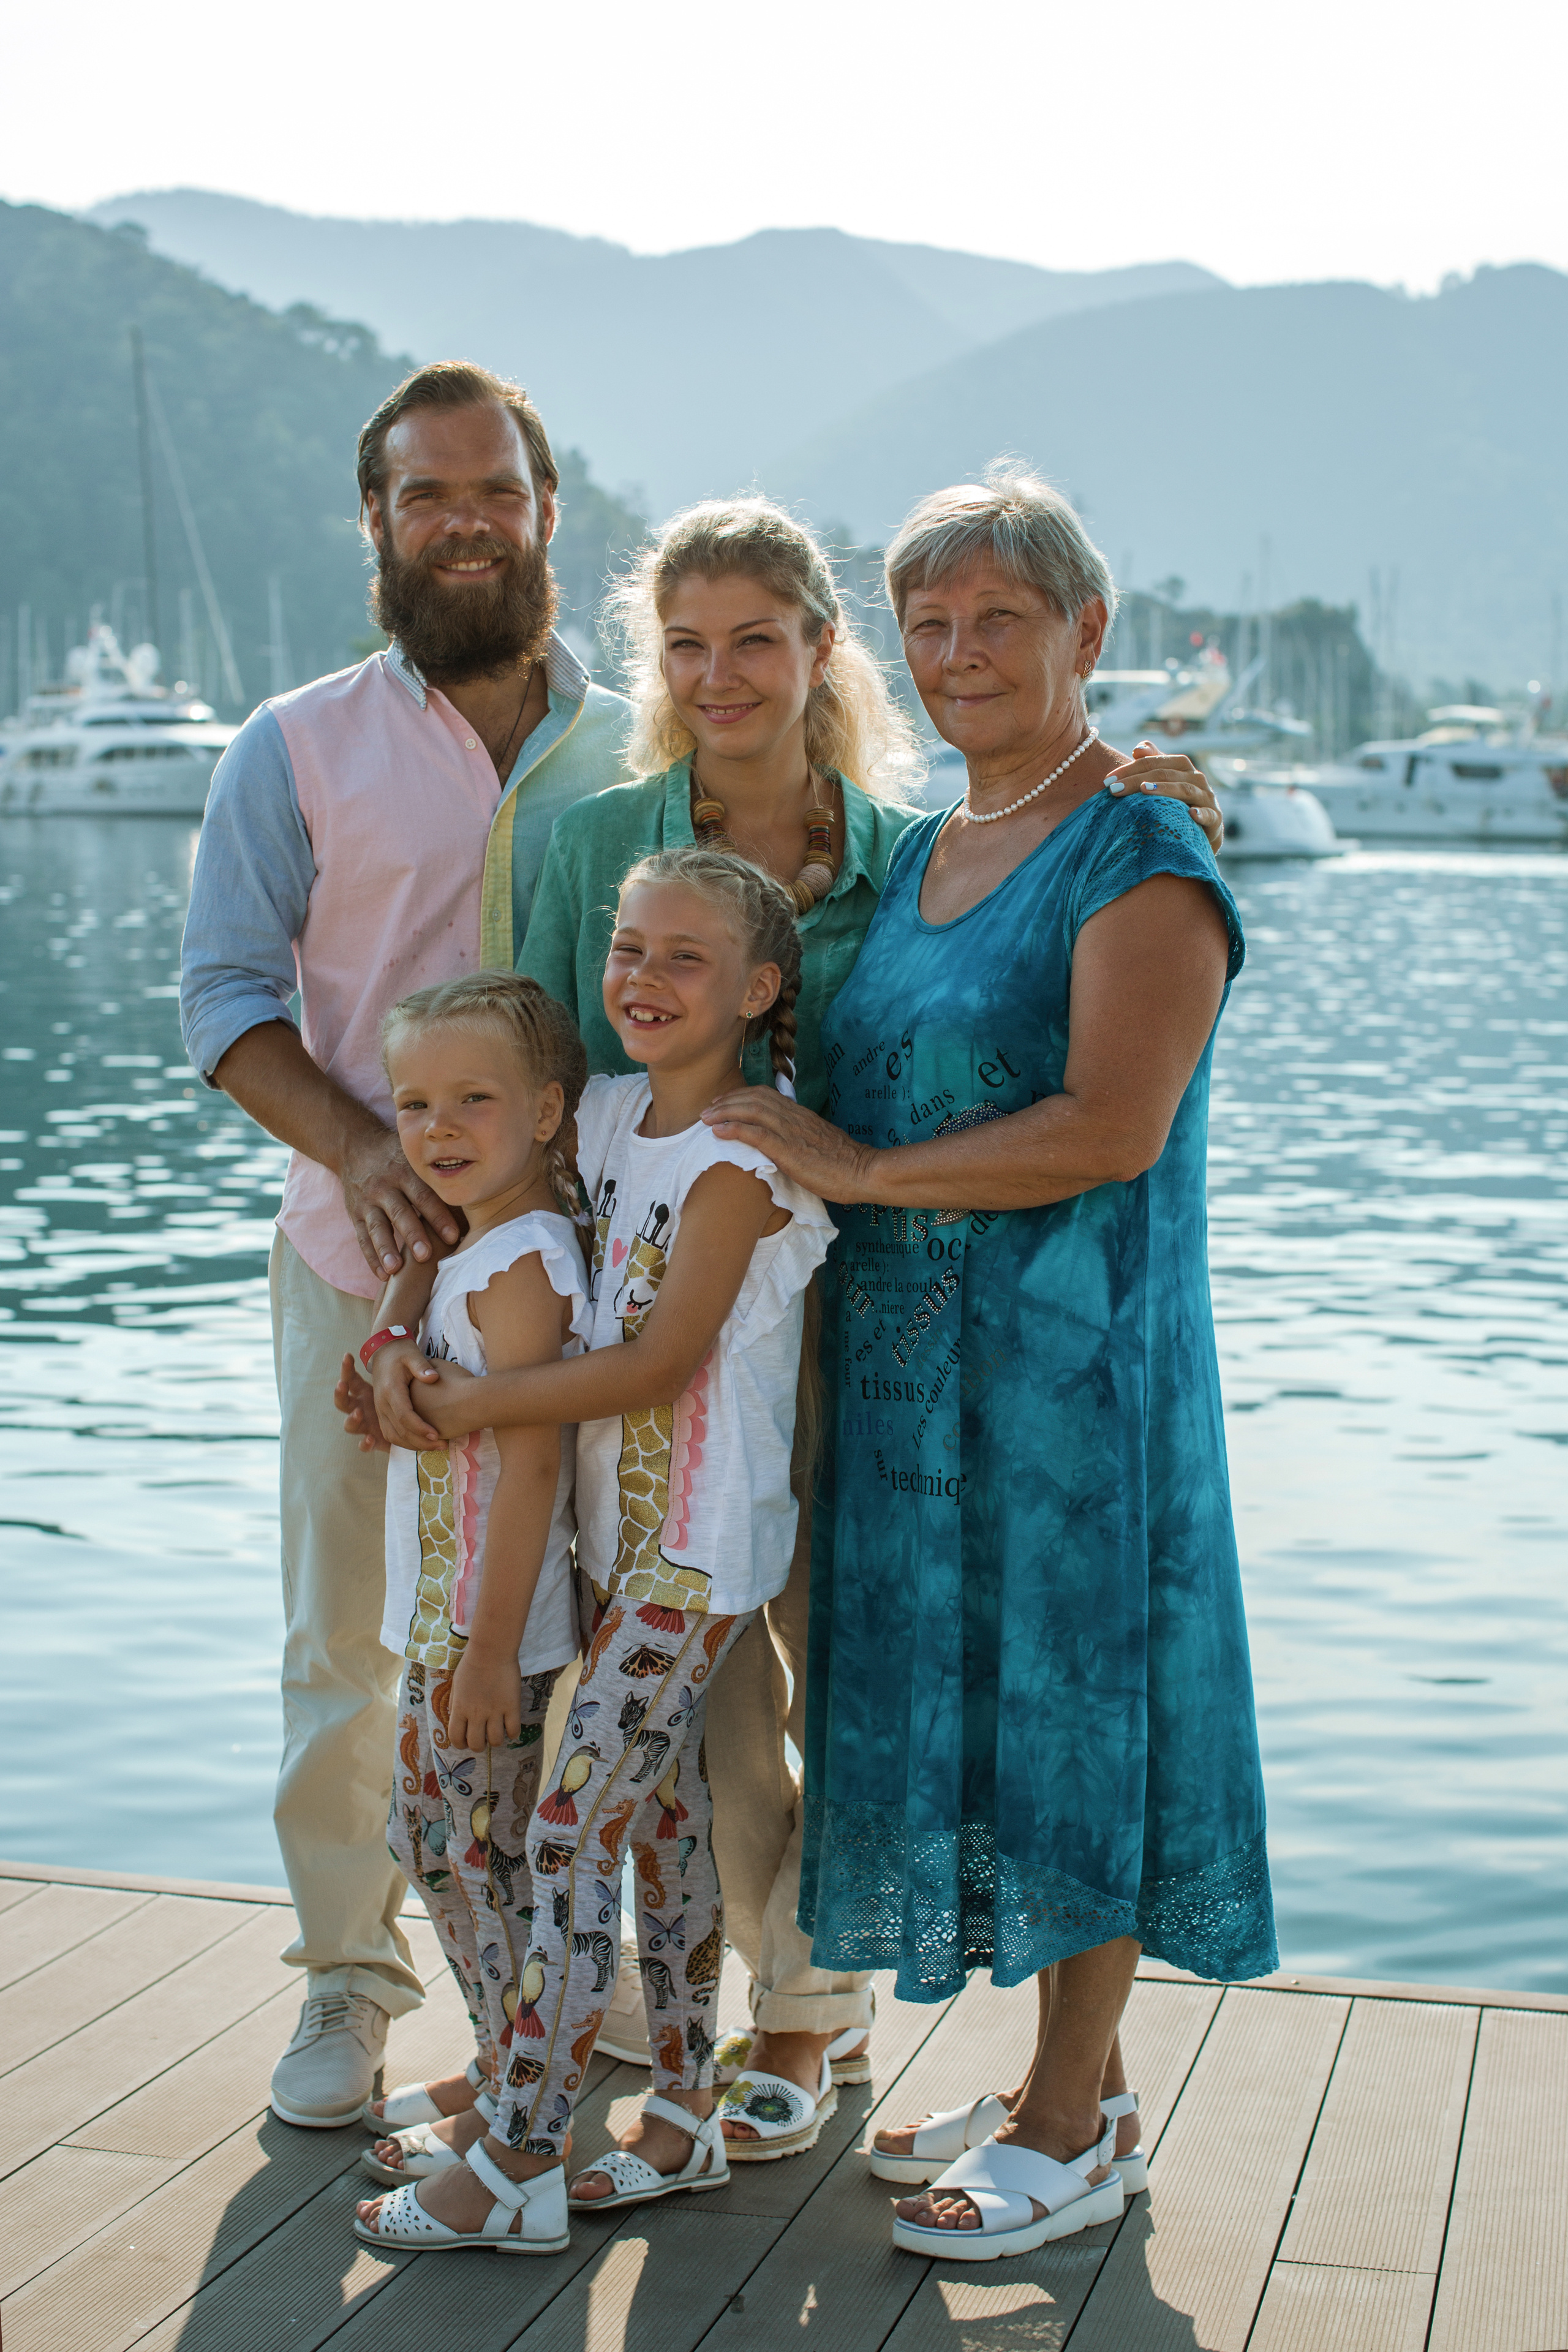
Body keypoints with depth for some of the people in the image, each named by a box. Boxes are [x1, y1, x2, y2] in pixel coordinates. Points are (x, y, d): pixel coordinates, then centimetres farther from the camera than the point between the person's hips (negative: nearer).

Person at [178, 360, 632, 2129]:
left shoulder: (637, 747, 9)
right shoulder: (298, 749, 4)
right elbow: (226, 994, -2)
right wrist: (360, 1149, -19)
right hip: (364, 1265, -1)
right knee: (346, 1637, 5)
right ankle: (347, 1982, 20)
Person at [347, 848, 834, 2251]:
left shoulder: (741, 1161, -16)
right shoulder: (608, 1117, 7)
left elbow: (660, 1364, -20)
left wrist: (469, 1407, -17)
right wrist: (404, 1352, -6)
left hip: (704, 1543, -8)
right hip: (620, 1525, 8)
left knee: (572, 1825, -8)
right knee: (660, 1810, 15)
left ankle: (518, 2164, 0)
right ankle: (683, 2121, 27)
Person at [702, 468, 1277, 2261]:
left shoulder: (1141, 862, -10)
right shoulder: (916, 851, 15)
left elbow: (1113, 1129, -21)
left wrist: (859, 1172, -16)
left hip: (1074, 1355, -8)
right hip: (910, 1363, 8)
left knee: (1064, 1694, 0)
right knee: (954, 1692, 12)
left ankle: (1078, 2129, 14)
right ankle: (1070, 2079, 26)